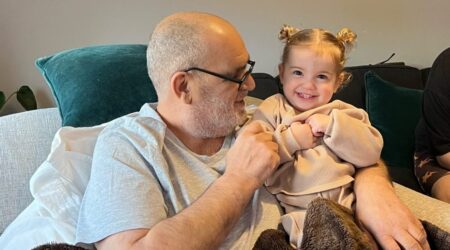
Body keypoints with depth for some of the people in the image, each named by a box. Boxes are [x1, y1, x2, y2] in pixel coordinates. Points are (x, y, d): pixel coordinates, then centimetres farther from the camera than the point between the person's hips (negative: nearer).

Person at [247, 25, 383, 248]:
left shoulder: (344, 113, 14)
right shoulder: (271, 110, 8)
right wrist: (290, 138, -11)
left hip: (344, 203, 3)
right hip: (293, 210, -2)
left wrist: (333, 126, -8)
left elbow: (371, 153, 0)